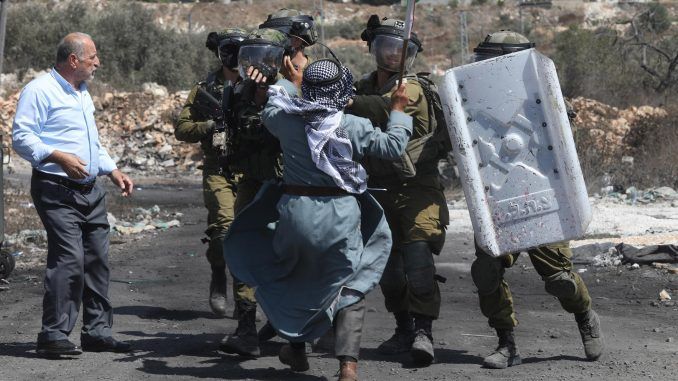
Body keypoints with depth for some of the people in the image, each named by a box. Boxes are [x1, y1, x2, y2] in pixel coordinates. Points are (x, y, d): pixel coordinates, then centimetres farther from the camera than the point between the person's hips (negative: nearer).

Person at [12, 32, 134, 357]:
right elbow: (22, 138, -14)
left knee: (97, 259, 7)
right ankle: (53, 334, -11)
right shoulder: (40, 90, -7)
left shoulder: (82, 94, 22)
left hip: (91, 191, 9)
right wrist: (58, 157, -24)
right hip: (57, 191, -9)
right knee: (69, 259, -16)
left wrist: (113, 171, 20)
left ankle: (97, 331, 15)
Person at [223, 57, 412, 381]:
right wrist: (398, 111, 13)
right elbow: (393, 146, -2)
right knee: (349, 290, 9)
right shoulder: (353, 127, -8)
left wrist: (285, 83, 40)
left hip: (294, 211, 2)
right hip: (341, 215, -2)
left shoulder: (286, 119, -1)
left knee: (294, 280, 26)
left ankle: (296, 348, 34)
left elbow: (270, 110, 22)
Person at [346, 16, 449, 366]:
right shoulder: (364, 88, 11)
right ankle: (404, 330, 22)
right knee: (387, 263, 9)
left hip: (416, 190, -6)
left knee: (418, 256, -17)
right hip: (379, 190, 6)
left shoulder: (411, 88, -9)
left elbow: (382, 109, -28)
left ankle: (424, 331, -15)